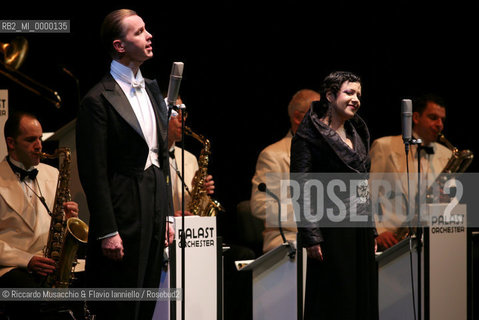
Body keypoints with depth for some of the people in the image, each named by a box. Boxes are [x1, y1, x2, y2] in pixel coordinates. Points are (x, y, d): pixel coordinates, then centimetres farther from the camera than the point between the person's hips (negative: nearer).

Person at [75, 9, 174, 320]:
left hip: (154, 211, 8)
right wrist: (107, 232, -16)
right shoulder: (98, 100, -11)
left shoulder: (152, 90, 14)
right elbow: (94, 173, -13)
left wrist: (167, 215, 14)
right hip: (123, 215, -8)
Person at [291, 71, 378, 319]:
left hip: (360, 230, 7)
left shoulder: (356, 133, 16)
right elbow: (301, 187, -13)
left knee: (363, 297, 6)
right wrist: (311, 237, -18)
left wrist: (371, 231, 17)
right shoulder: (309, 135, -8)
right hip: (333, 231, -7)